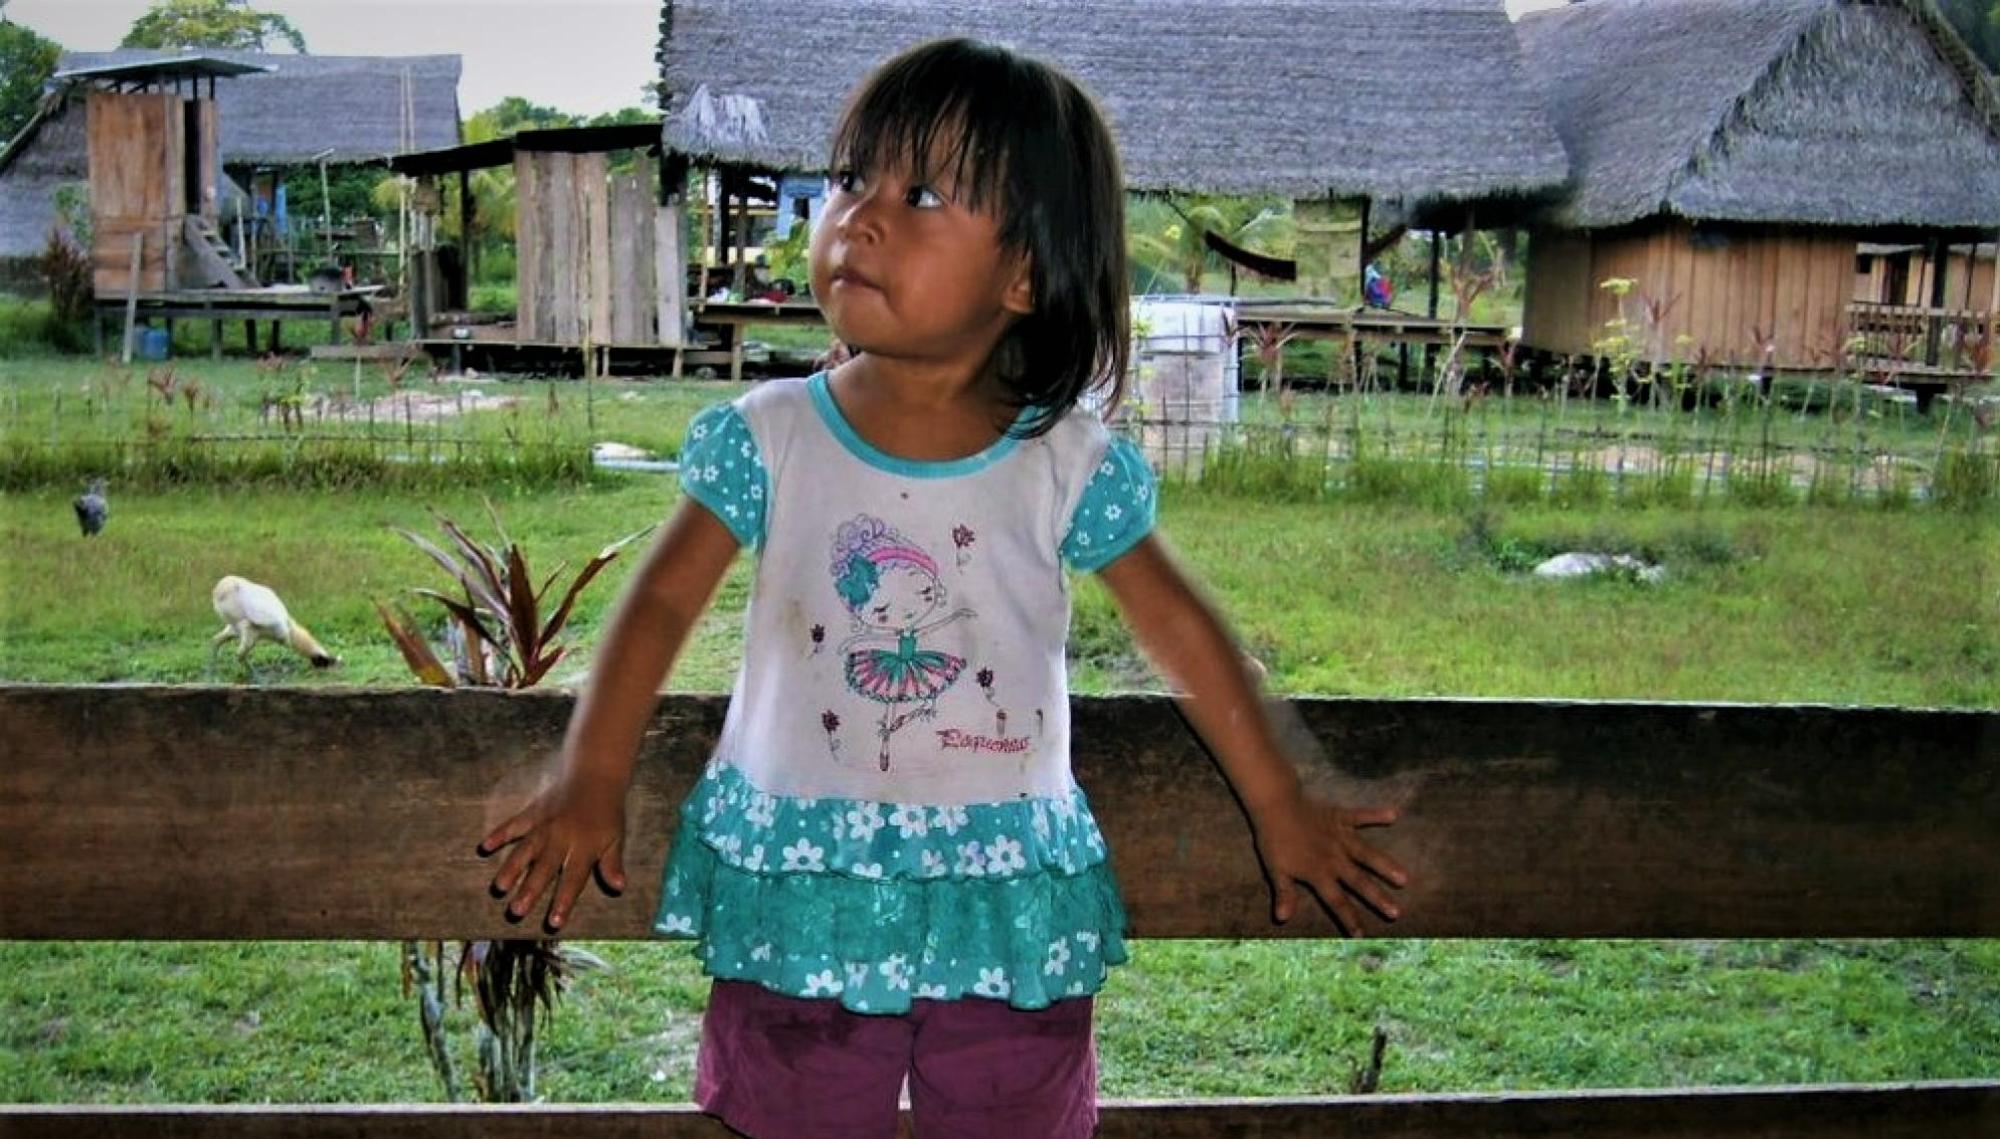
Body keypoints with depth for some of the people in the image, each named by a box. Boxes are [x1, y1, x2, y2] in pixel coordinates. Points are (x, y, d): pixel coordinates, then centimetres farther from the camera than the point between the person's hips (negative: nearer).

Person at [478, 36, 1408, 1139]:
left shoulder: (1069, 465, -7)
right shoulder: (769, 439, -6)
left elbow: (1181, 632, 2)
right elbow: (662, 602, -1)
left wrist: (1281, 811, 6)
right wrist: (588, 788, -5)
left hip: (1011, 898, 0)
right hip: (801, 884, 0)